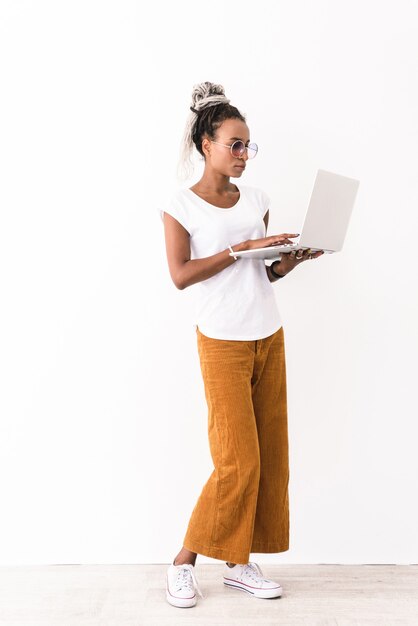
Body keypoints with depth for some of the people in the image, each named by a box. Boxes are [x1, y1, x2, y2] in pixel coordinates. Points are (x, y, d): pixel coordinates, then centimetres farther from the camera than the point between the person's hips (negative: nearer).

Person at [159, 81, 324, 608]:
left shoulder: (255, 199, 12)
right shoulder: (181, 205, -2)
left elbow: (263, 274, 15)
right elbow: (180, 274, -14)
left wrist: (289, 262, -5)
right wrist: (242, 248, -18)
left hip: (269, 337, 6)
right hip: (223, 342, -6)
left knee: (270, 454, 6)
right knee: (239, 460, -7)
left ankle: (238, 561, 19)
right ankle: (184, 563, 12)